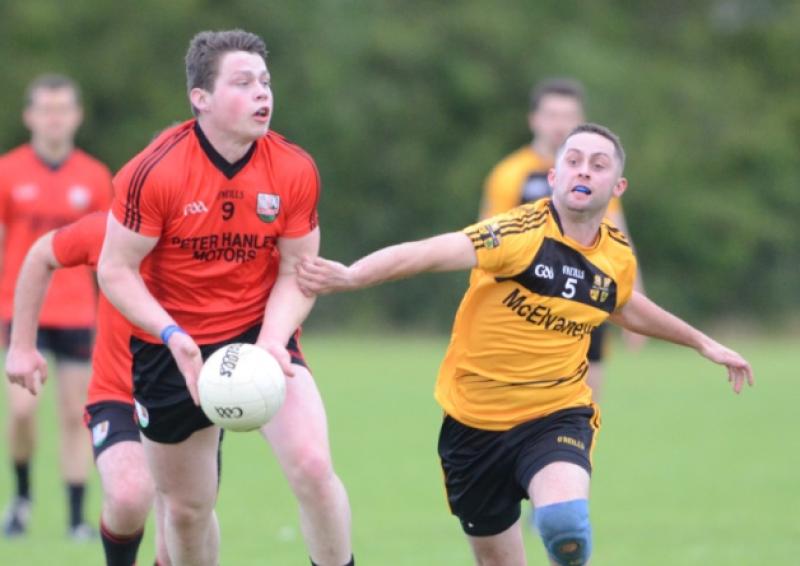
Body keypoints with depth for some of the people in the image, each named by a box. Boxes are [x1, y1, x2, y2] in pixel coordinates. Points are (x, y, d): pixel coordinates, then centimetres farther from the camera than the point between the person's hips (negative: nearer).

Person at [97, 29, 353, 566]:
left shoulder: (295, 170, -10)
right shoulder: (155, 171, -18)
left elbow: (297, 273, -2)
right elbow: (116, 270, -12)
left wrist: (272, 339, -21)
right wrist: (172, 335, -27)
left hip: (261, 332, 1)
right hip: (172, 348, -1)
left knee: (313, 466, -21)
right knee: (186, 507, 9)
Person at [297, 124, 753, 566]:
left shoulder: (618, 258, 0)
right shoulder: (522, 233, -18)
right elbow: (434, 252, -34)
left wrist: (702, 342, 34)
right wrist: (350, 276, -50)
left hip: (557, 415, 2)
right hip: (476, 421, -1)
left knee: (565, 529, -29)